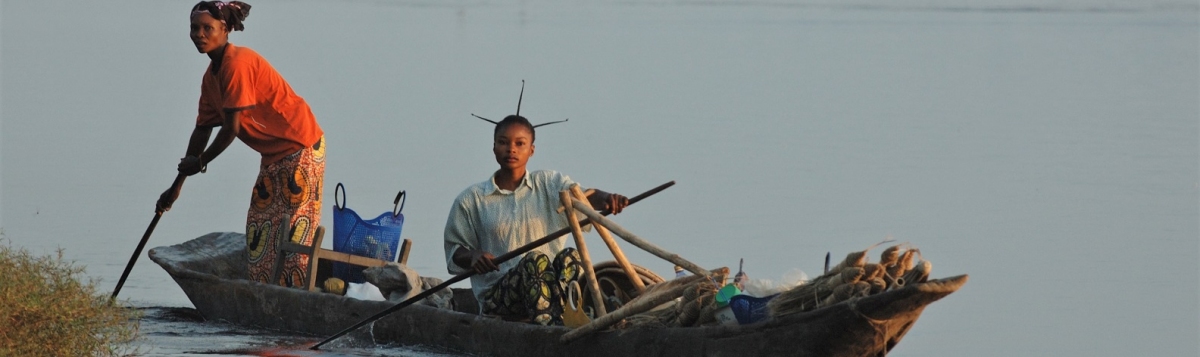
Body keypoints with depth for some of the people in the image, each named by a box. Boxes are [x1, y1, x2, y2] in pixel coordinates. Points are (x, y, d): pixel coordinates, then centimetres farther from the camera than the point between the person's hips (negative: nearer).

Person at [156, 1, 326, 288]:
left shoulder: (237, 64, -21)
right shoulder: (211, 75, 9)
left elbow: (231, 128, -21)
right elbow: (202, 129, 15)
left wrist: (200, 162, -6)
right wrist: (177, 186, 17)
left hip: (300, 147, -10)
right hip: (274, 154, 10)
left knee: (294, 231, -11)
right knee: (260, 230, 10)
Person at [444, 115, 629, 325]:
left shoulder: (549, 183, 12)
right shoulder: (472, 200, 11)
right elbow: (454, 252, 13)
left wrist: (604, 198, -33)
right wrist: (472, 257, -11)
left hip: (551, 287, 2)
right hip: (497, 297, -2)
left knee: (569, 257, -29)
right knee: (536, 260, -32)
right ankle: (548, 325, -55)